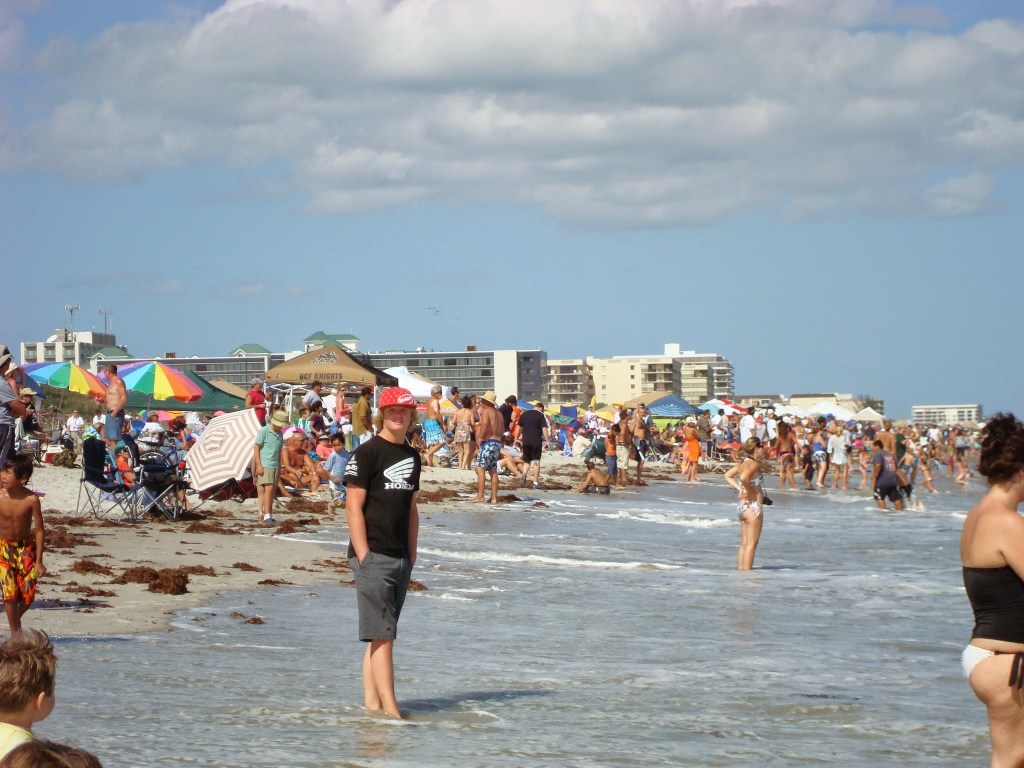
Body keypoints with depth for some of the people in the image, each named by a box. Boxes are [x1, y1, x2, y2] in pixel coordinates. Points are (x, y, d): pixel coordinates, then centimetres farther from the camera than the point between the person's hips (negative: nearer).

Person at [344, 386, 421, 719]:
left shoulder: (412, 456, 15)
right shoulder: (367, 453, -8)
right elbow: (353, 507, -11)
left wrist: (412, 554, 15)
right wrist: (363, 555, -16)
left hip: (401, 558, 7)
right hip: (373, 555, -7)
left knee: (381, 635, 10)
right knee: (382, 635, -10)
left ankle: (371, 703, 13)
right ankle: (390, 709, -12)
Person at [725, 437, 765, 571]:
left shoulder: (743, 463, 9)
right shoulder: (755, 464, -16)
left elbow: (728, 475, 19)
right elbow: (744, 478, -33)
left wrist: (739, 489, 9)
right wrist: (751, 491, -18)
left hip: (743, 505, 9)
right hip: (753, 506, -9)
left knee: (744, 544, 13)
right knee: (751, 544, -4)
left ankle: (741, 570, 15)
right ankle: (747, 572, -5)